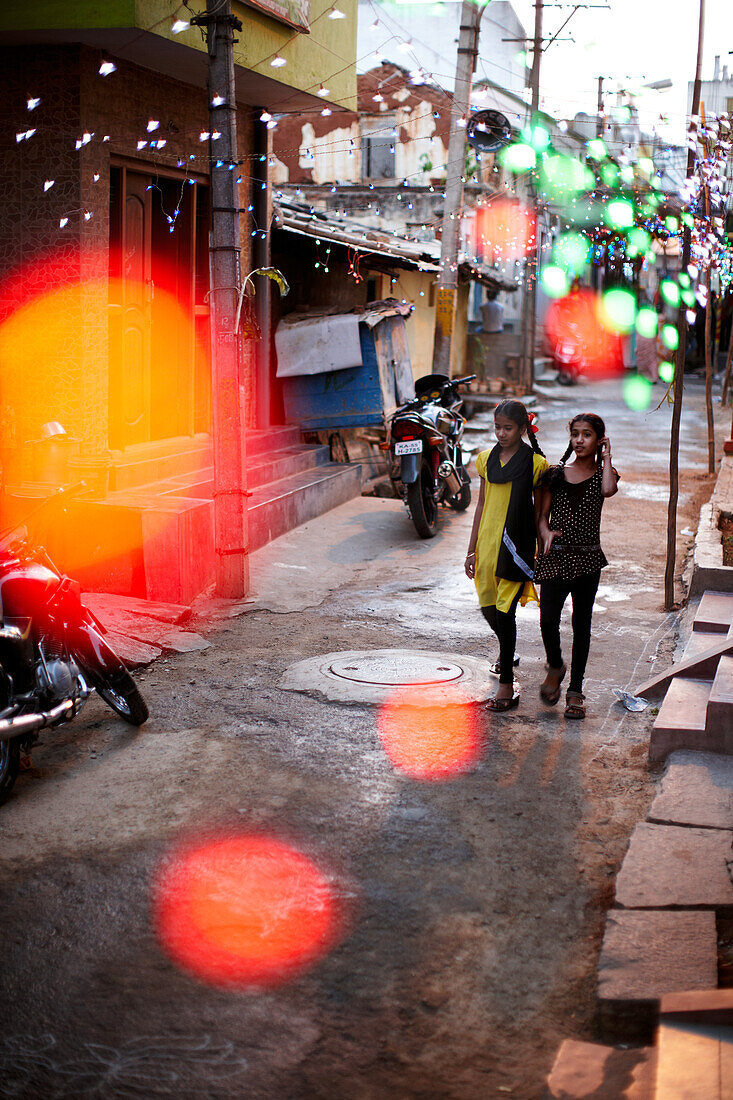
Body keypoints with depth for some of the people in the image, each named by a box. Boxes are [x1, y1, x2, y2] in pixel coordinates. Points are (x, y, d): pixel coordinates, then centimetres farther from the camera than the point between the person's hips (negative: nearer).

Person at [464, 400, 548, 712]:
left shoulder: (535, 463, -6)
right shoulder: (487, 460, 7)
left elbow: (540, 510, -1)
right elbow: (482, 505, 13)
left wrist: (541, 554, -2)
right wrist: (472, 550, 12)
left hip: (516, 547, -5)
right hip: (488, 543, 5)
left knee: (504, 612, -8)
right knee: (488, 608, 13)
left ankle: (506, 686, -1)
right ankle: (507, 653, 45)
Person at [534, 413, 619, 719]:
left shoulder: (602, 473, 4)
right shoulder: (555, 473, 8)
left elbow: (609, 489, -22)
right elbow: (542, 515, 8)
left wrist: (606, 458, -8)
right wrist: (546, 532, -13)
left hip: (587, 558, -1)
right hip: (555, 556, 1)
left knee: (581, 622, 4)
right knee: (548, 619, -8)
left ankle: (575, 690, 14)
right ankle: (555, 666, 22)